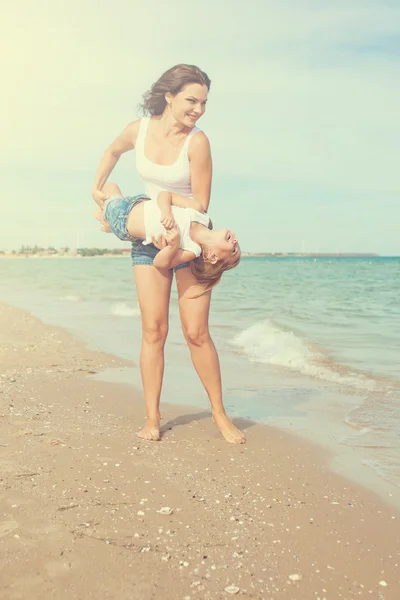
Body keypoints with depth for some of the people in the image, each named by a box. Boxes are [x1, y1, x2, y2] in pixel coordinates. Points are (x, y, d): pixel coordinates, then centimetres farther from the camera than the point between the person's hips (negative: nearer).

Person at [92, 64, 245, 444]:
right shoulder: (139, 130, -3)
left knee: (196, 332, -6)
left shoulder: (197, 141, -14)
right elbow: (113, 151, 21)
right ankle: (152, 417, 7)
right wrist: (99, 187, 17)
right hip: (148, 238, 3)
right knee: (153, 329, -1)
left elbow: (201, 204, -12)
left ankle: (219, 413, 10)